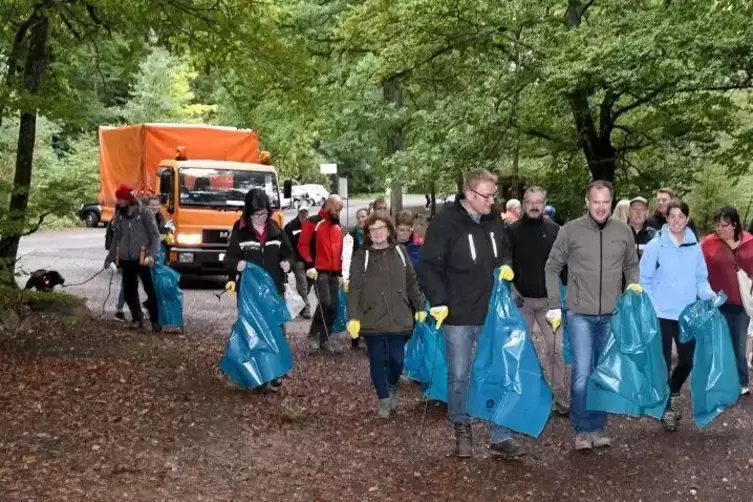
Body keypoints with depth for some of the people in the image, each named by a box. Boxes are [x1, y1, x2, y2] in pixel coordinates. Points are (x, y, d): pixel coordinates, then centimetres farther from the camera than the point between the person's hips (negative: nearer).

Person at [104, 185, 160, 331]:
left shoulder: (145, 213, -6)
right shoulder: (119, 216, 12)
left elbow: (155, 235, -9)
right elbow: (116, 238, 20)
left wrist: (152, 255, -21)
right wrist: (110, 257, 18)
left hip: (142, 260, -6)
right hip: (126, 260, 6)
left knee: (151, 290, 1)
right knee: (129, 291, 8)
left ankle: (155, 320, 11)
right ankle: (137, 318, 24)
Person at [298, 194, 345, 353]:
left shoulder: (338, 226, 16)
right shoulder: (313, 222, -6)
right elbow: (303, 245, -9)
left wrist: (340, 273, 20)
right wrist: (309, 265, -16)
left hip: (333, 273, 7)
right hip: (319, 271, -7)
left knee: (333, 307, 4)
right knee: (325, 303, -18)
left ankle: (324, 339, 16)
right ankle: (313, 334, 0)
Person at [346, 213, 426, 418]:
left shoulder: (400, 251, 6)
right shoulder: (361, 256, -2)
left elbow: (411, 282, 13)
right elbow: (355, 289, -6)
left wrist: (420, 307, 10)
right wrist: (353, 317, -15)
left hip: (398, 318, 2)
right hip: (373, 320, -2)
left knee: (397, 359, 4)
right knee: (377, 361, 2)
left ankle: (392, 388, 35)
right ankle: (384, 399, 20)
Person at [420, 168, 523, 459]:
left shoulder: (495, 220, 3)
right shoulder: (445, 223, -13)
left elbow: (505, 250, 21)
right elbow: (429, 266, -13)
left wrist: (506, 266, -1)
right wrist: (438, 302, -20)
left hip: (492, 313, 5)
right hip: (458, 315, -4)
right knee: (459, 376, 6)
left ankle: (500, 437, 15)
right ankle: (462, 431, 23)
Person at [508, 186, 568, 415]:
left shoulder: (554, 230, 3)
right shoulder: (513, 231, -3)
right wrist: (512, 290, -11)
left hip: (549, 299, 1)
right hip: (522, 299, -1)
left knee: (557, 347, -2)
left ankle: (559, 395, 8)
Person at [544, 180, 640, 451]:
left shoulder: (623, 232, 0)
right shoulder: (570, 230, -6)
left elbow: (631, 265, 15)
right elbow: (552, 268, 1)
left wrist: (634, 285, -4)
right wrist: (554, 306, -2)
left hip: (611, 315, 3)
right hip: (580, 314, -3)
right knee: (582, 372, -7)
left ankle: (598, 427, 23)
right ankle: (583, 429, 7)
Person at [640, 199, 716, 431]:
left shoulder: (695, 247, 3)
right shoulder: (655, 245, -8)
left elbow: (701, 278, 9)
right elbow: (644, 279, -5)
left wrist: (709, 295, -9)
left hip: (688, 314, 3)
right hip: (662, 314, -3)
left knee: (688, 359, 9)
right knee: (663, 363, 5)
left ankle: (673, 394, 38)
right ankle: (667, 409, 20)